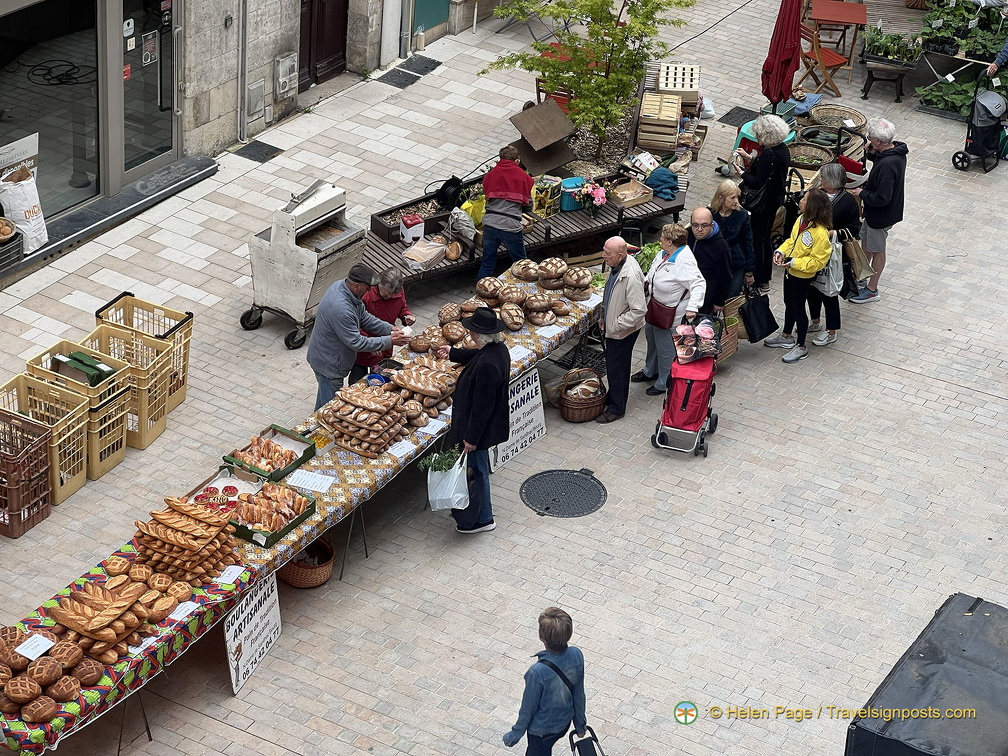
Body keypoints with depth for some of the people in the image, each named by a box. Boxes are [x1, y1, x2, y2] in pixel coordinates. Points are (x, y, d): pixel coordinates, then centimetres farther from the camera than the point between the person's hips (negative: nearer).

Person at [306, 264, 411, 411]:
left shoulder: (342, 285, -8)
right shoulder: (341, 309, -39)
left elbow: (364, 317, 5)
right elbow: (357, 343, -30)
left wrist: (389, 329, -4)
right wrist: (389, 341, -24)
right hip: (328, 364, -10)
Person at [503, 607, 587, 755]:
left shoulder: (538, 672, -39)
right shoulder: (576, 655, -22)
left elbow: (528, 707, -21)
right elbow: (579, 694, -5)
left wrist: (516, 734, -3)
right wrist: (580, 725, 12)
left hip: (542, 729, -5)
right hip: (565, 721, 5)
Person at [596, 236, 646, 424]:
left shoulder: (631, 277, -34)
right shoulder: (616, 265, -5)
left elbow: (638, 311, -31)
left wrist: (615, 325, -23)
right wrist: (604, 318, 13)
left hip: (623, 331, -9)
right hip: (613, 326, 9)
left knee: (616, 368, 5)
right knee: (612, 365, 24)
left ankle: (616, 408, 21)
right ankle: (612, 397, 43)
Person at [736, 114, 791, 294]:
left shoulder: (768, 155, -27)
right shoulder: (783, 149, 1)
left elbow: (758, 182, -28)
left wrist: (743, 173, -13)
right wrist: (751, 158, 14)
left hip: (764, 202, -10)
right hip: (777, 198, 10)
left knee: (757, 240, 1)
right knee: (766, 239, 21)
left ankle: (758, 282, 8)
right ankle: (766, 278, 31)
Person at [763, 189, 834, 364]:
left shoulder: (821, 233, -30)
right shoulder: (801, 220, -6)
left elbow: (817, 261, -26)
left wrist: (793, 263, -28)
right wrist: (781, 252, -6)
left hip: (803, 277, -8)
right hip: (790, 271, 8)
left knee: (798, 308, 8)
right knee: (789, 304, 25)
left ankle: (801, 347, 26)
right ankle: (786, 337, 46)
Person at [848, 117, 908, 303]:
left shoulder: (887, 165, -38)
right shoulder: (896, 150, -9)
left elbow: (882, 198, -34)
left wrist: (862, 194, -18)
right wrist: (872, 153, -8)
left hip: (881, 215, -9)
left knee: (877, 251, 10)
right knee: (865, 241, 26)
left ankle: (872, 289, 29)